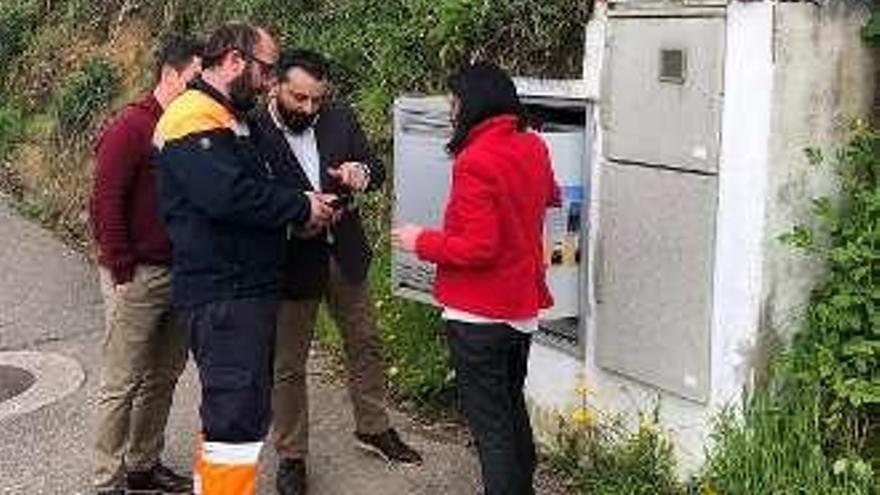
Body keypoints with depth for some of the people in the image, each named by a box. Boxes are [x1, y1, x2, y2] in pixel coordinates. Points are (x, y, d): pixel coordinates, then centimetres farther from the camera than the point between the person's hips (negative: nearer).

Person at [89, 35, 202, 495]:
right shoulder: (130, 127, -11)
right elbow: (104, 203, -14)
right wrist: (123, 272, -14)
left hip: (179, 275, 7)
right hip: (137, 277, -7)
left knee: (163, 378, 15)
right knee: (121, 384, 2)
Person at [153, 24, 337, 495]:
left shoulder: (230, 119, 19)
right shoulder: (193, 118, -14)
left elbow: (255, 190, 22)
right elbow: (229, 194, -28)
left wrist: (304, 204, 3)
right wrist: (301, 207, -15)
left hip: (248, 289, 11)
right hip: (222, 294, -10)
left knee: (228, 410, 18)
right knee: (238, 415, -9)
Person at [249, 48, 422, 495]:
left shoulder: (339, 119, -1)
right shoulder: (254, 132, -15)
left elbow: (378, 170, 3)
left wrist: (362, 172, -20)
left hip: (345, 253, 5)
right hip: (292, 262, -4)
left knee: (365, 344, 18)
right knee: (288, 364, 7)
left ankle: (373, 428, 38)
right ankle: (291, 456, 24)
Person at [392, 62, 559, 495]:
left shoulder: (474, 162, -22)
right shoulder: (533, 148, 2)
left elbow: (478, 248, -24)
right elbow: (550, 198, 22)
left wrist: (422, 242, -11)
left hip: (479, 315, -8)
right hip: (523, 307, 8)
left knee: (489, 424, 3)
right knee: (512, 408, 23)